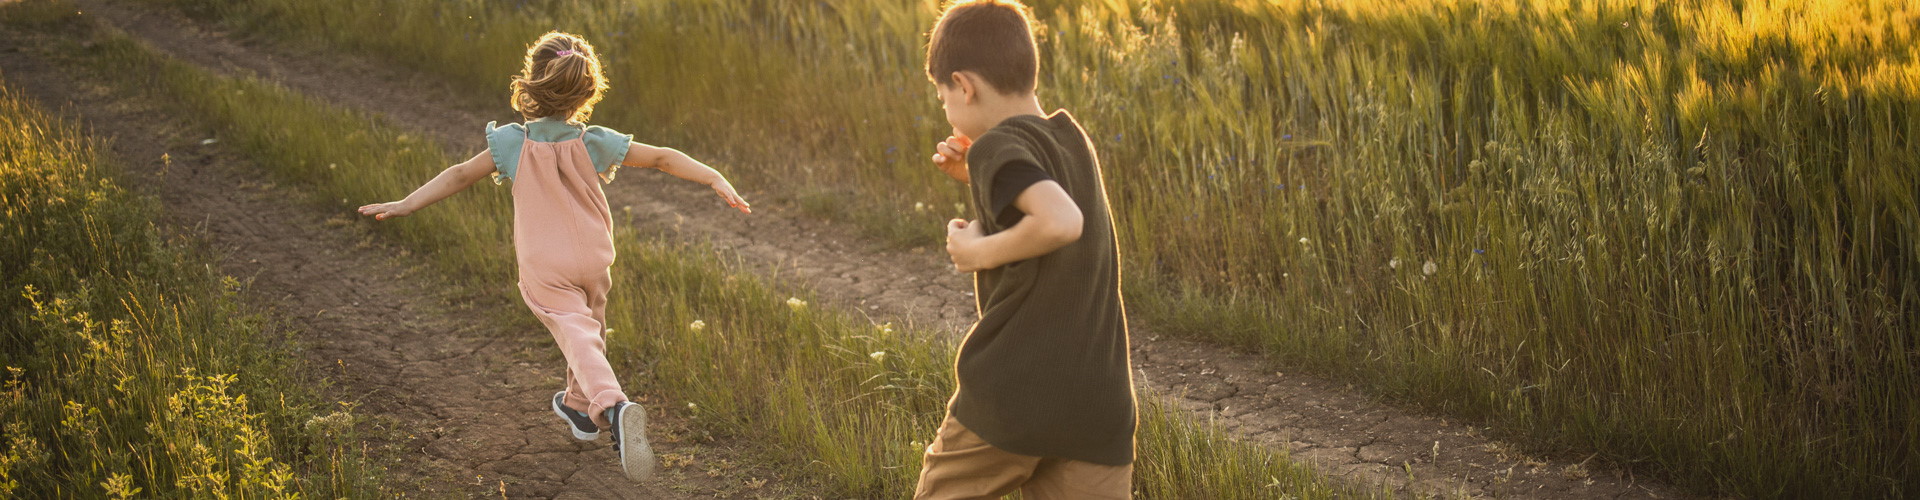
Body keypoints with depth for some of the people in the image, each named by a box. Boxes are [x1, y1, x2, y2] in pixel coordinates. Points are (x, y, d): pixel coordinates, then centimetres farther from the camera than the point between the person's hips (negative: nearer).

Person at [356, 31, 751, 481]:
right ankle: (579, 407, 44)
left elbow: (461, 175, -9)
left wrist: (406, 205, -3)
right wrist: (715, 179, 0)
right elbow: (662, 158, -6)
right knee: (591, 325, 26)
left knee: (577, 335, -12)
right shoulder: (595, 142, -6)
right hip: (593, 259, 3)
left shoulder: (512, 143, -10)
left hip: (543, 269, -3)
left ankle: (613, 406, -38)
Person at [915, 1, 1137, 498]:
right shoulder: (1070, 137, 11)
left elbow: (1061, 222, -30)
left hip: (1008, 396, -6)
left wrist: (980, 251, -15)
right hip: (1099, 398, 6)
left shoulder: (997, 146, -12)